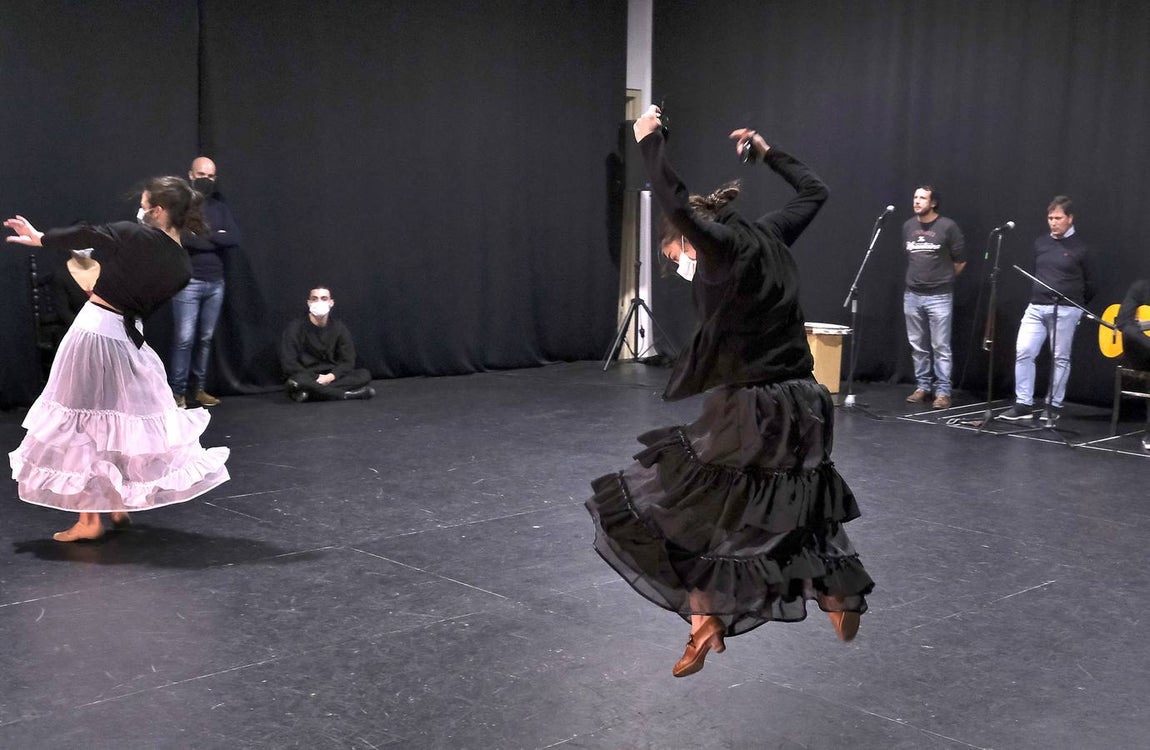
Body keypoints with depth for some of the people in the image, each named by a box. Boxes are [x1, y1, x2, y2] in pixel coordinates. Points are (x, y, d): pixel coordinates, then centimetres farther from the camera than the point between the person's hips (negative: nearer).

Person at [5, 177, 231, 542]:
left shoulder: (136, 236, -12)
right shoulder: (182, 267, 3)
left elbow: (85, 236, -6)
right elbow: (148, 302, 11)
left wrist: (38, 238, 9)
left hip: (94, 330, -5)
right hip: (129, 336, 6)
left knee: (82, 426, 2)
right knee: (126, 422, 20)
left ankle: (89, 519, 3)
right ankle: (120, 505, 27)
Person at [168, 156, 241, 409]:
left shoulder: (220, 208, 13)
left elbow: (234, 239, -2)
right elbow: (182, 239, -17)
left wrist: (202, 235, -8)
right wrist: (216, 239, -8)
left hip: (215, 283, 5)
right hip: (188, 282, -5)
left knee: (205, 339, 8)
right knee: (184, 339, -8)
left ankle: (198, 389, 15)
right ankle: (177, 392, -4)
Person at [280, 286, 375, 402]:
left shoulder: (339, 328, 4)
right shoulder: (296, 328, -5)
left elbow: (348, 361, 1)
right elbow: (289, 362, -11)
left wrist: (330, 377, -19)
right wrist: (317, 379, -19)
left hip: (331, 378, 4)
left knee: (364, 374, -20)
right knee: (296, 382, -39)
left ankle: (312, 392, -31)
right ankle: (348, 394, -29)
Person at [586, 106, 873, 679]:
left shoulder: (723, 245, -13)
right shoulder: (769, 236, 8)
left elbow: (676, 205, -28)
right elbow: (814, 192, 24)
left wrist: (649, 141, -13)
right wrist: (767, 152, 32)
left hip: (748, 411, -8)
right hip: (800, 408, 8)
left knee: (680, 506, 4)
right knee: (800, 503, 28)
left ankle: (705, 622, 2)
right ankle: (842, 600, 38)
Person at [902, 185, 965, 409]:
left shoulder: (947, 227, -7)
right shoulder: (908, 226, 6)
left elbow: (960, 262, 1)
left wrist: (943, 279, 11)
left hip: (939, 296, -5)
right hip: (912, 296, 5)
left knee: (941, 348, -2)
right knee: (918, 346, 10)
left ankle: (943, 391, 3)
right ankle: (922, 386, 20)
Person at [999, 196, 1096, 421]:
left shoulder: (1080, 248, -3)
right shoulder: (1040, 243, 10)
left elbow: (1089, 284, 4)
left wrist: (1075, 304, 11)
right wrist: (1038, 296, 15)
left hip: (1065, 311, -4)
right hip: (1036, 307, 4)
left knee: (1060, 358, 3)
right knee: (1023, 352, -5)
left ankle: (1054, 406, 12)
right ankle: (1024, 404, 0)